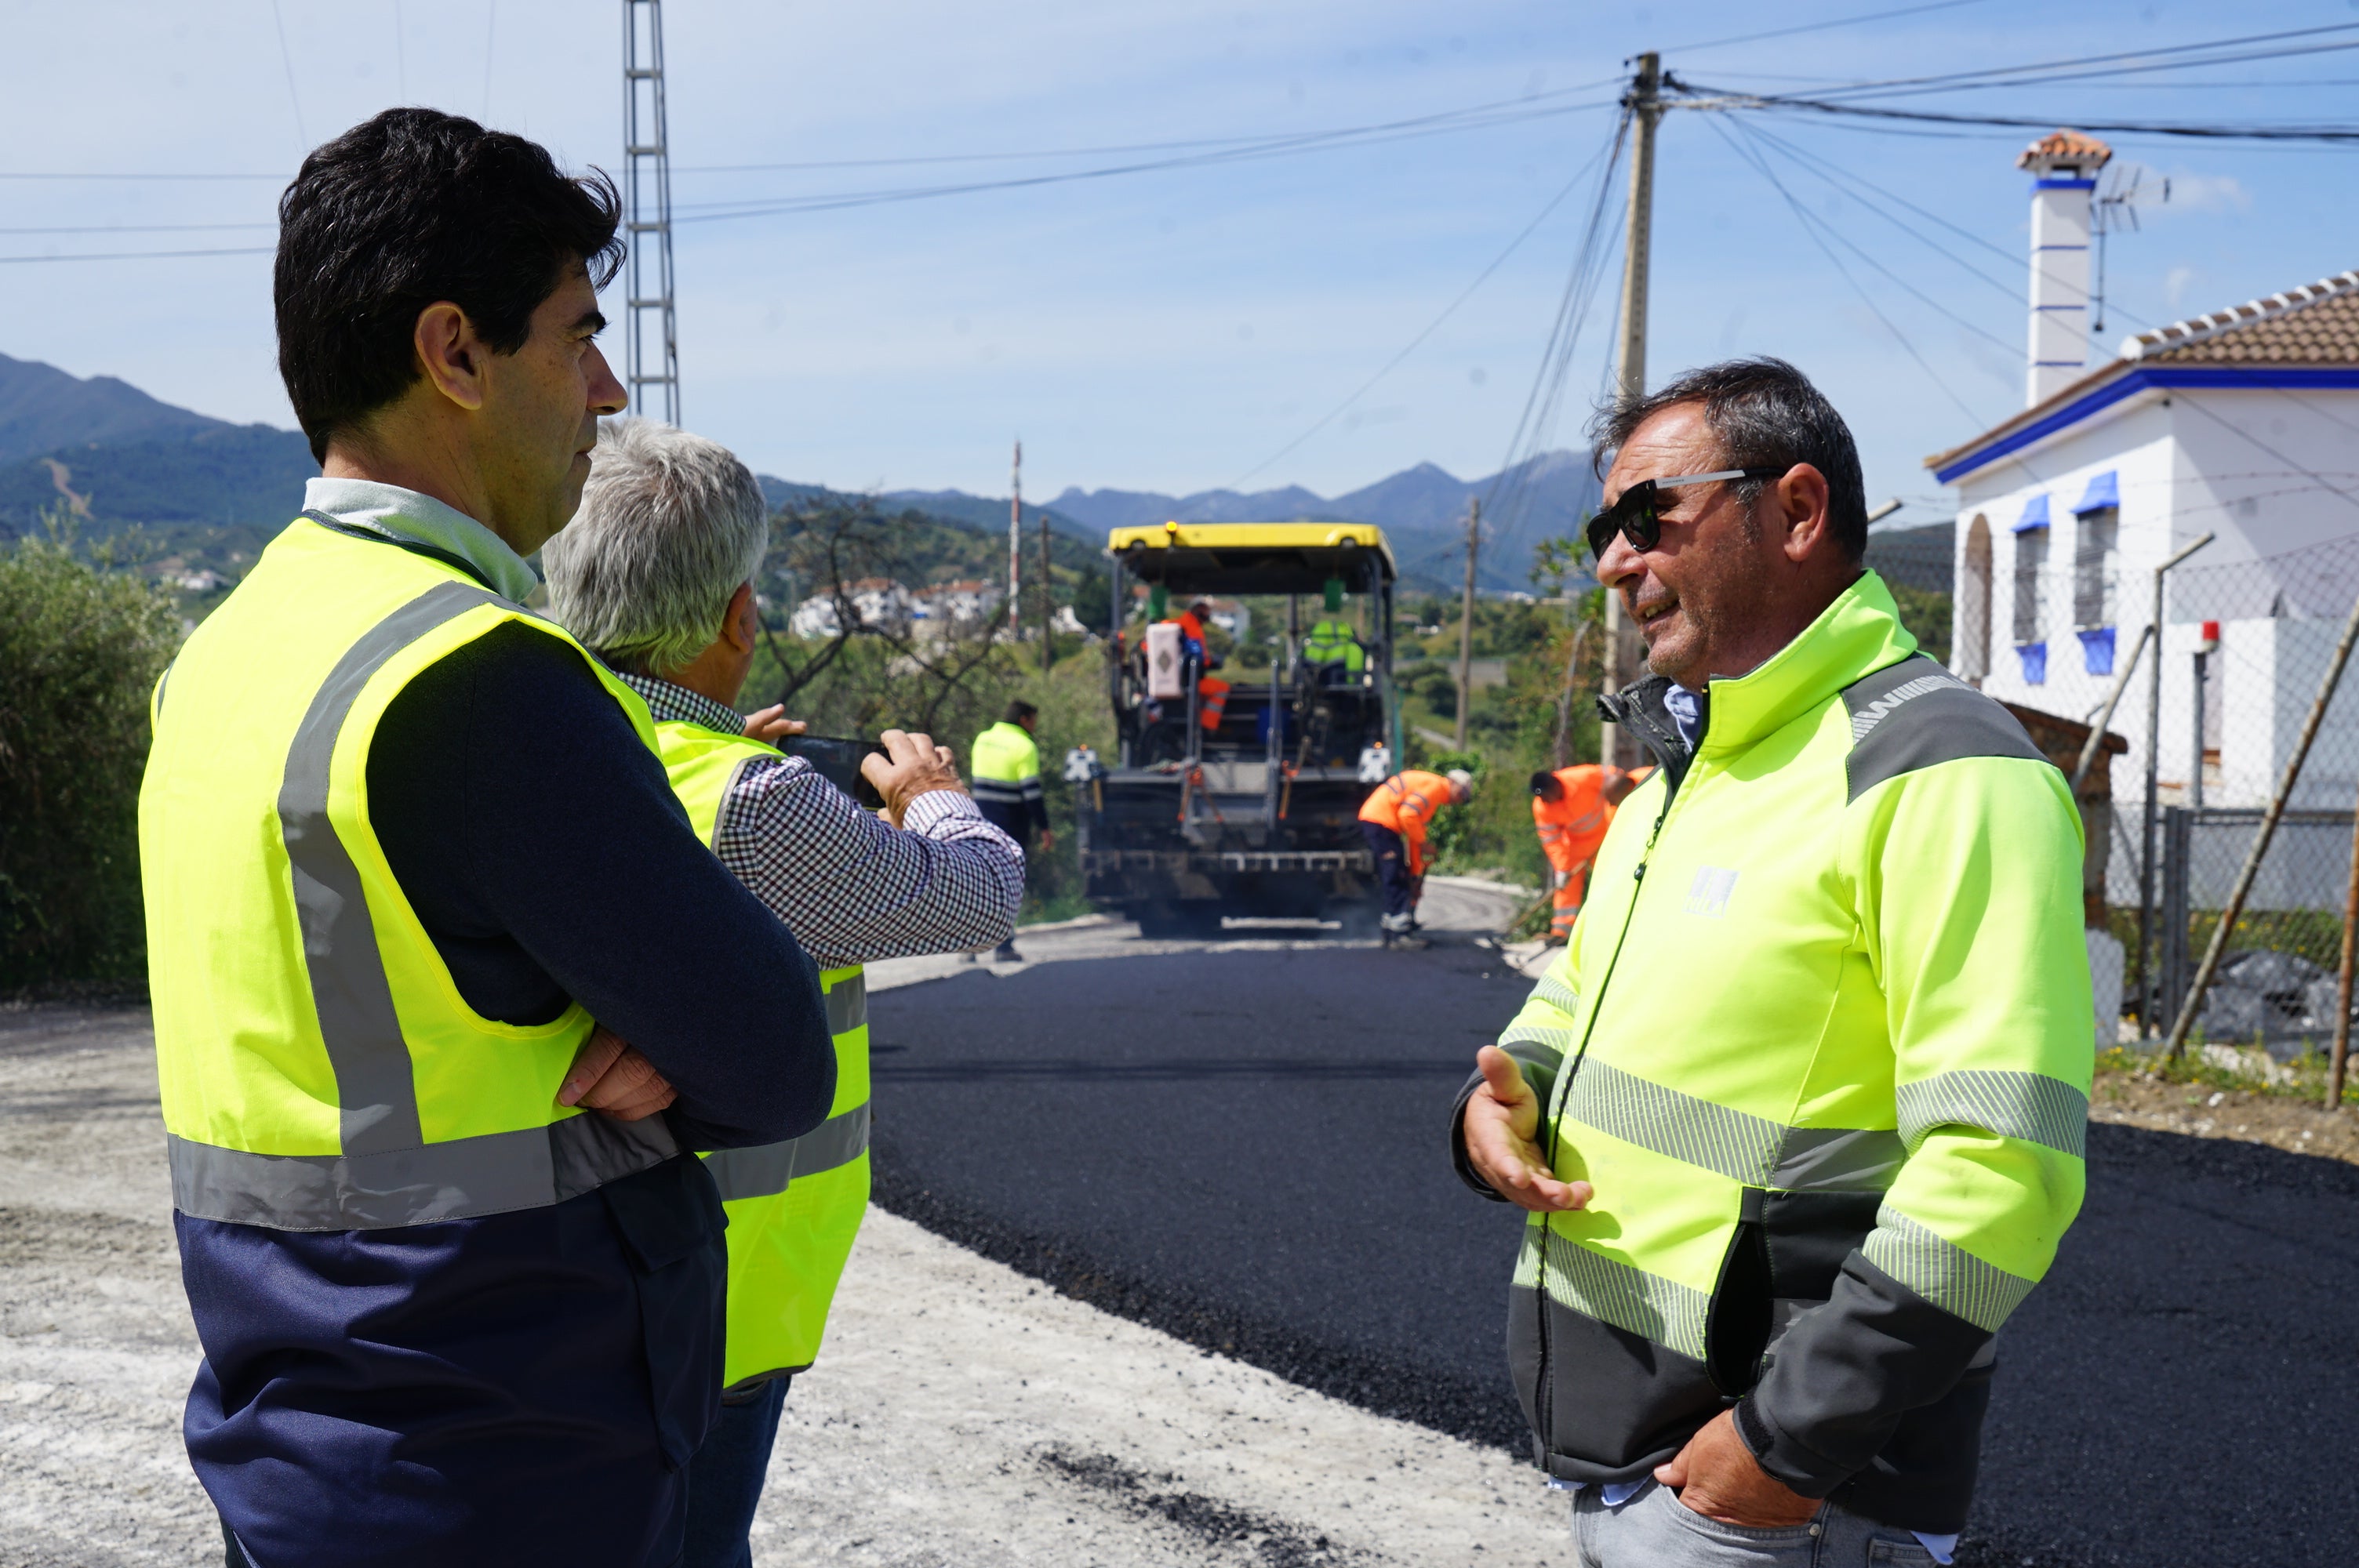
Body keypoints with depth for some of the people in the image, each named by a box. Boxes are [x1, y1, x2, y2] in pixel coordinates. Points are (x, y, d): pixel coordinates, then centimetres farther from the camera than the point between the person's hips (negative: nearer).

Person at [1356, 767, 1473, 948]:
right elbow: (1407, 814, -22)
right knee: (1397, 880, -9)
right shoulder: (1434, 785, -9)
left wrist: (1416, 873, 23)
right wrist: (1422, 842, -9)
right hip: (1381, 821, -10)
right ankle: (1400, 935, -9)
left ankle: (1393, 933, 18)